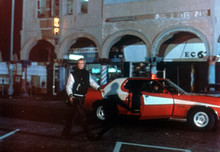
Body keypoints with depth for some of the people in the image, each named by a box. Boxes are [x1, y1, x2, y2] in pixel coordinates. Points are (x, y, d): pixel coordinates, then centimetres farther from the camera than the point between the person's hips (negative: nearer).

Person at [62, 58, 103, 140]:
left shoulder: (87, 74, 10)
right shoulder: (73, 74, -6)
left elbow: (92, 82, 16)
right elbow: (68, 86, -9)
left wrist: (98, 88, -1)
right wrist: (70, 95, -24)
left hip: (82, 98, 6)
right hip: (75, 98, -6)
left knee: (74, 115, 14)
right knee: (82, 115, -8)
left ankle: (66, 132, 27)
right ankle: (88, 134, -1)